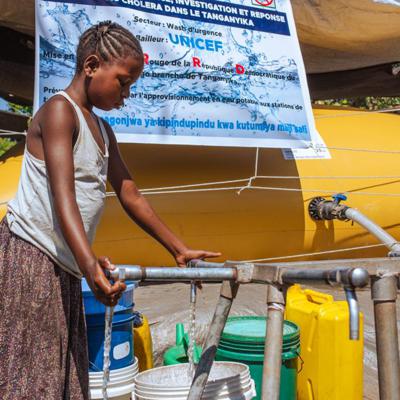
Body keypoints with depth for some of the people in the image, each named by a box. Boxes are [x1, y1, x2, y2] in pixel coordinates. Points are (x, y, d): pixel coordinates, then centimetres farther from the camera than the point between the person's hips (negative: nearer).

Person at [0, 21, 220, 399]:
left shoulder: (103, 131, 19)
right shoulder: (59, 110, -9)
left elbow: (131, 196, 17)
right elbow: (62, 194, -21)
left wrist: (180, 250, 13)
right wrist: (90, 264, -34)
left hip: (64, 270, 9)